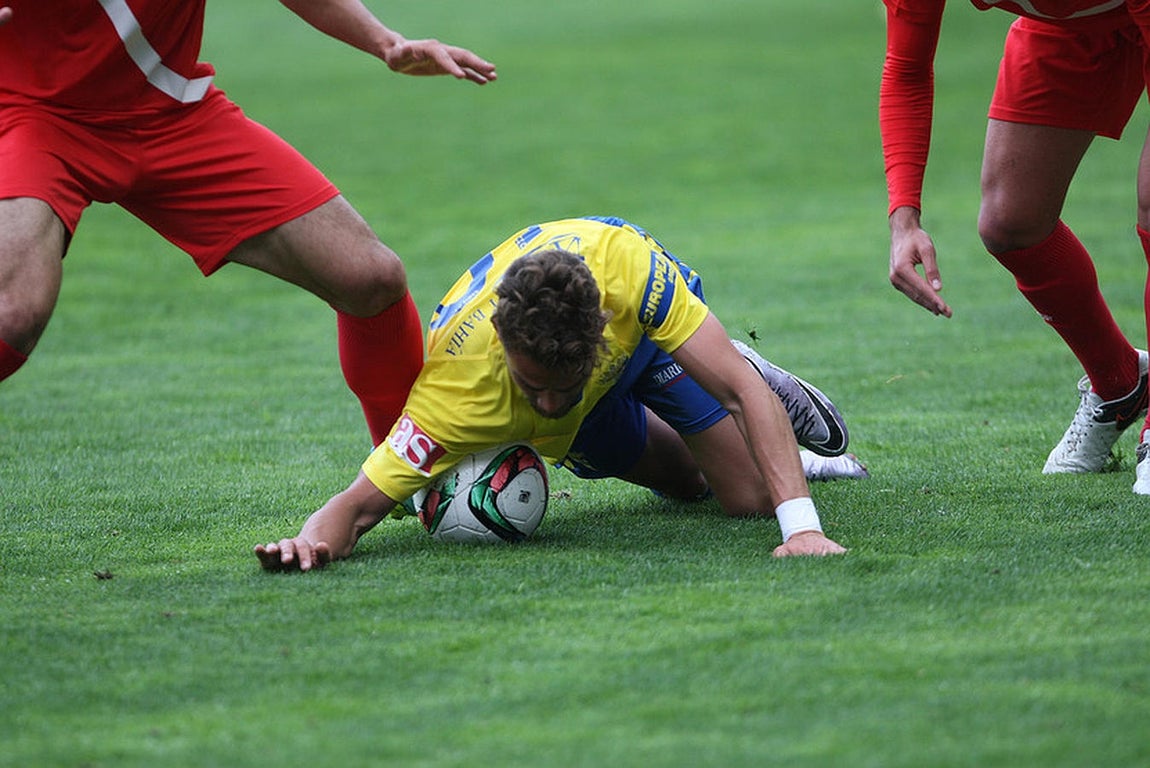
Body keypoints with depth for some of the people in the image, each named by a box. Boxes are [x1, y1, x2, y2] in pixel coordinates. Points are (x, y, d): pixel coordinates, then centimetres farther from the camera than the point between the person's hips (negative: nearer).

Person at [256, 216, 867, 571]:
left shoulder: (626, 264, -47)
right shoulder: (456, 389, -47)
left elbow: (739, 387, -44)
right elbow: (361, 502, -42)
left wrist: (801, 525, -54)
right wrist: (313, 541, -67)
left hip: (649, 323, -1)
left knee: (749, 494, -7)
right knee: (687, 482, 13)